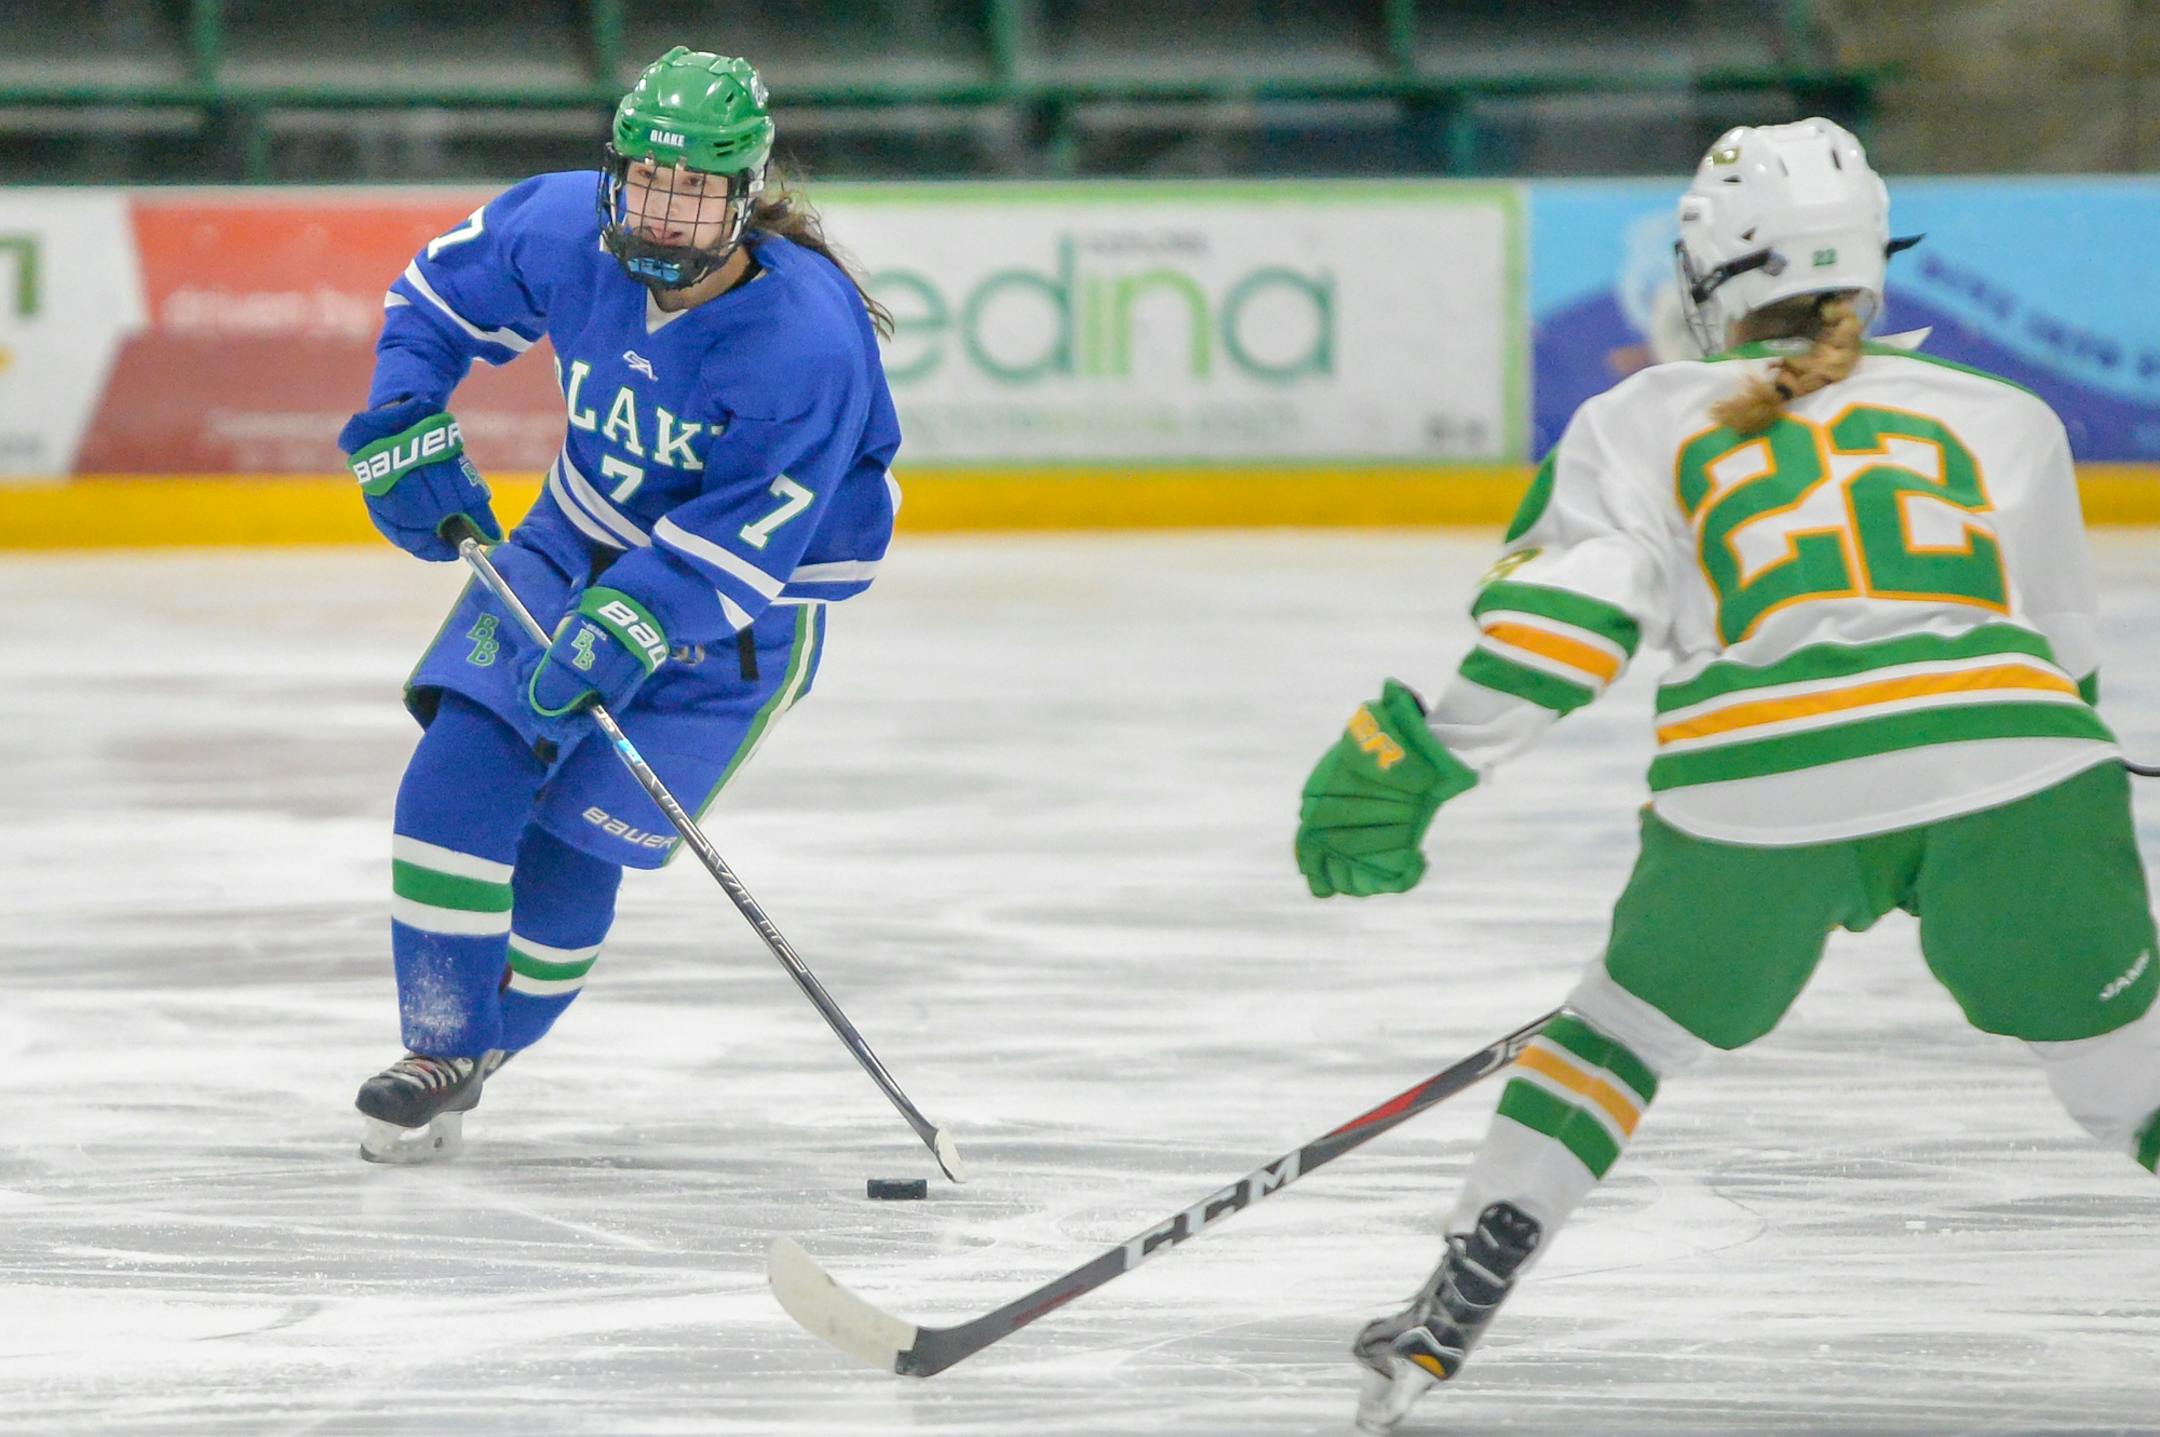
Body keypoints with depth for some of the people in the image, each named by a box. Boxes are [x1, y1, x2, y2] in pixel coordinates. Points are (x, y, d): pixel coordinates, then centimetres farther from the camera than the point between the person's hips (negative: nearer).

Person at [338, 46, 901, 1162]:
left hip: (736, 613, -4)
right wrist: (404, 430, -7)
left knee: (573, 841, -7)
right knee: (459, 770, -12)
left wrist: (621, 631, -40)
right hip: (573, 543, 4)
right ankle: (439, 1050, 0)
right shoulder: (567, 232, -17)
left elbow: (741, 540, -30)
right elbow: (439, 293, 4)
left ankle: (486, 1040, 19)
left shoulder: (807, 340, -31)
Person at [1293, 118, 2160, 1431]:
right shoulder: (2001, 417, 29)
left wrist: (1417, 752, 3)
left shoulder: (1650, 422, 23)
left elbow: (1562, 607, 6)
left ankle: (1446, 1326, 19)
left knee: (1636, 1020, 23)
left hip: (1760, 774, 0)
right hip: (2008, 758, 1)